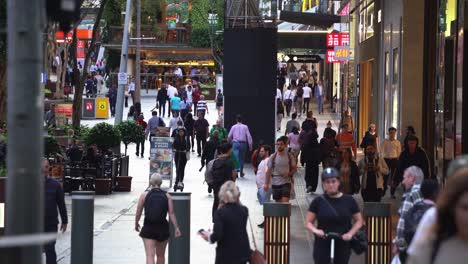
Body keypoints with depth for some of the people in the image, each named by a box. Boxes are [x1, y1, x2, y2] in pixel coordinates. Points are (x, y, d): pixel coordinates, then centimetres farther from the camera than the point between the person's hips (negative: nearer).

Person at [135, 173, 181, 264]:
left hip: (148, 229, -2)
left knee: (150, 255, -8)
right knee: (160, 255, 18)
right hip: (163, 229, 2)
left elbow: (138, 212, -1)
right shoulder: (167, 196, 1)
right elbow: (172, 213, -5)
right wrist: (176, 228, -3)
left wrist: (136, 224, 15)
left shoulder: (144, 195, -3)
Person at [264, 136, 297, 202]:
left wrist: (289, 173, -14)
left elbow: (295, 168, 7)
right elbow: (269, 171, 2)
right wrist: (266, 183, -3)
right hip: (275, 183, 2)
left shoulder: (289, 156, -2)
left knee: (285, 202, -14)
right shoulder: (273, 157, -1)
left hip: (286, 183, -1)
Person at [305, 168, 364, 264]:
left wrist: (350, 233, -9)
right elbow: (308, 222, 4)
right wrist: (315, 230, -17)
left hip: (342, 245, 1)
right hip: (322, 245, -1)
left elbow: (359, 221, 8)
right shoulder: (318, 202, 2)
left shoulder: (349, 201, 3)